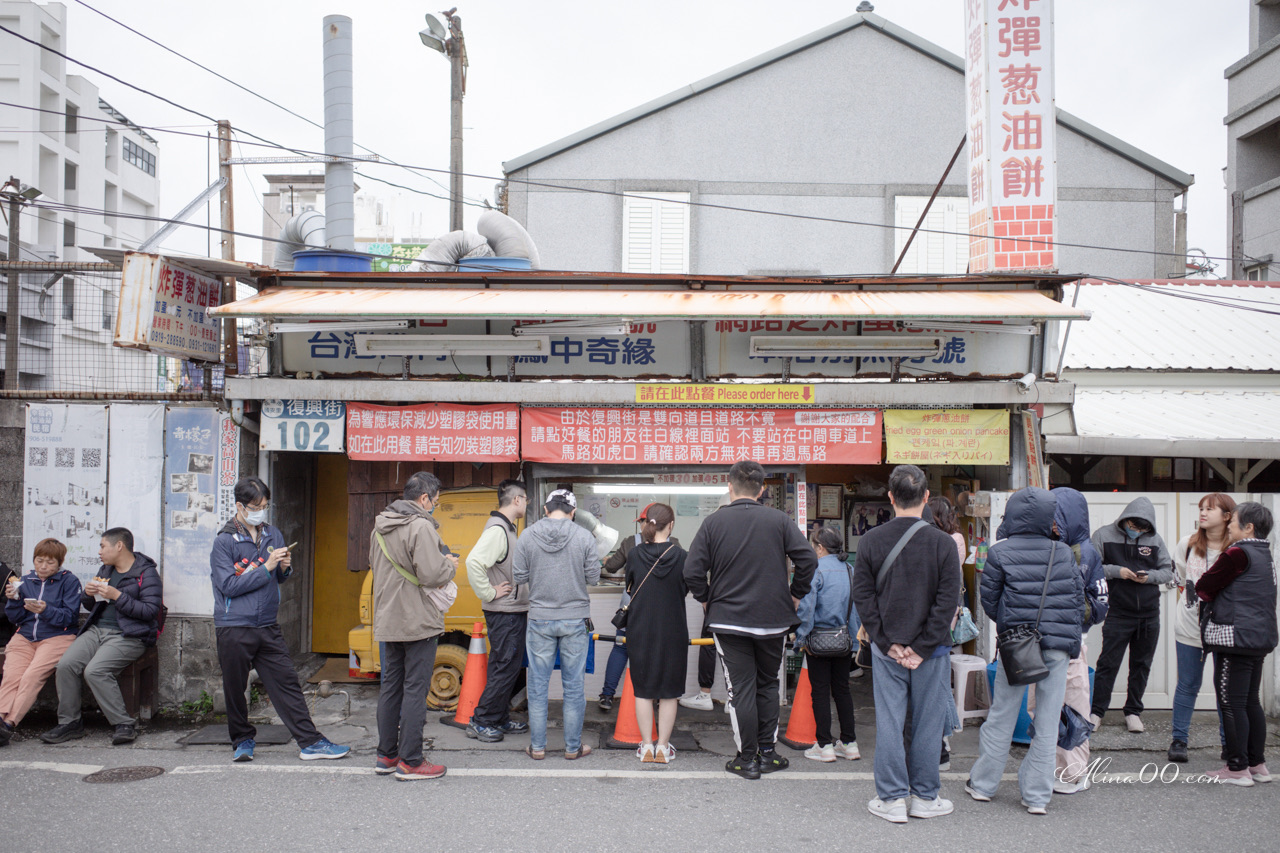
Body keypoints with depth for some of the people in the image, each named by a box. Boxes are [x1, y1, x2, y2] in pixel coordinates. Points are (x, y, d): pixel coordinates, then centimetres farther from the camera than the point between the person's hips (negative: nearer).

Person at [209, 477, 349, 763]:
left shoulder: (273, 535, 10)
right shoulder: (224, 541, -6)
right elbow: (229, 585, -14)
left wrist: (285, 568, -4)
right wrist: (266, 567, -16)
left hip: (268, 626, 4)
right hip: (234, 629, -4)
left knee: (287, 683, 3)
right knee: (235, 689, 7)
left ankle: (310, 742, 4)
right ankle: (242, 740, 27)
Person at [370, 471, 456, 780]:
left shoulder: (381, 526, 12)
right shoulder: (420, 526, -17)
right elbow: (431, 575, -25)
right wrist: (449, 565, -3)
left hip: (388, 621, 9)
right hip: (418, 622, -8)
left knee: (391, 687, 15)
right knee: (415, 690, -2)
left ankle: (386, 756, 23)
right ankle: (410, 762, 2)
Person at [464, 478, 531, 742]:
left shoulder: (508, 528, 15)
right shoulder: (496, 530, -18)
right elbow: (474, 562, -30)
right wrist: (490, 593, -22)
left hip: (514, 612, 10)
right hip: (504, 614, -10)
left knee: (510, 667, 15)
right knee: (505, 668, -6)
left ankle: (501, 720, 23)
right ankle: (480, 722, 2)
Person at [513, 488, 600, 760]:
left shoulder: (527, 536, -5)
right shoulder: (584, 537, -8)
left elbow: (519, 576, -3)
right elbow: (593, 577, -4)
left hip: (540, 619, 1)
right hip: (575, 619, -1)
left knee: (538, 686, 10)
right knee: (574, 686, 9)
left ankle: (537, 746, 15)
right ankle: (573, 746, 16)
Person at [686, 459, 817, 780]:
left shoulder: (714, 522, -5)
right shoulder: (780, 520, -4)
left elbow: (692, 571, -9)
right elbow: (808, 559, -10)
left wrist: (706, 599, 8)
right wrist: (796, 595, 5)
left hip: (728, 619, -1)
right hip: (774, 619, 1)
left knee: (741, 689, 5)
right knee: (768, 684, 17)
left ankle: (747, 758, 9)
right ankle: (768, 752, 19)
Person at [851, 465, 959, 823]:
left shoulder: (870, 540, -2)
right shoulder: (942, 542, -7)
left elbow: (862, 596, -4)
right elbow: (948, 599, -10)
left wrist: (886, 643, -2)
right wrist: (922, 647, -7)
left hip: (886, 649, 1)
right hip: (931, 650, -1)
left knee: (889, 722, 6)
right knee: (927, 722, 9)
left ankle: (892, 799, 9)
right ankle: (925, 797, 18)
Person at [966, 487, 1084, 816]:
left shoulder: (1000, 553, -3)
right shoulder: (1063, 554, 2)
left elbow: (989, 600, 2)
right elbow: (1078, 599, 6)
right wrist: (1071, 644, 15)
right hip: (1058, 644, 1)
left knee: (1001, 716, 11)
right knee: (1048, 721, 6)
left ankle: (983, 784, 21)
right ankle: (1037, 796, 10)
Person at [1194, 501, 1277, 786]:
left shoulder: (1238, 554, -14)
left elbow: (1203, 586, -8)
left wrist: (1206, 594, 14)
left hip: (1235, 637, -9)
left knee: (1232, 704, -3)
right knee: (1251, 702, 16)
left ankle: (1238, 769, 0)